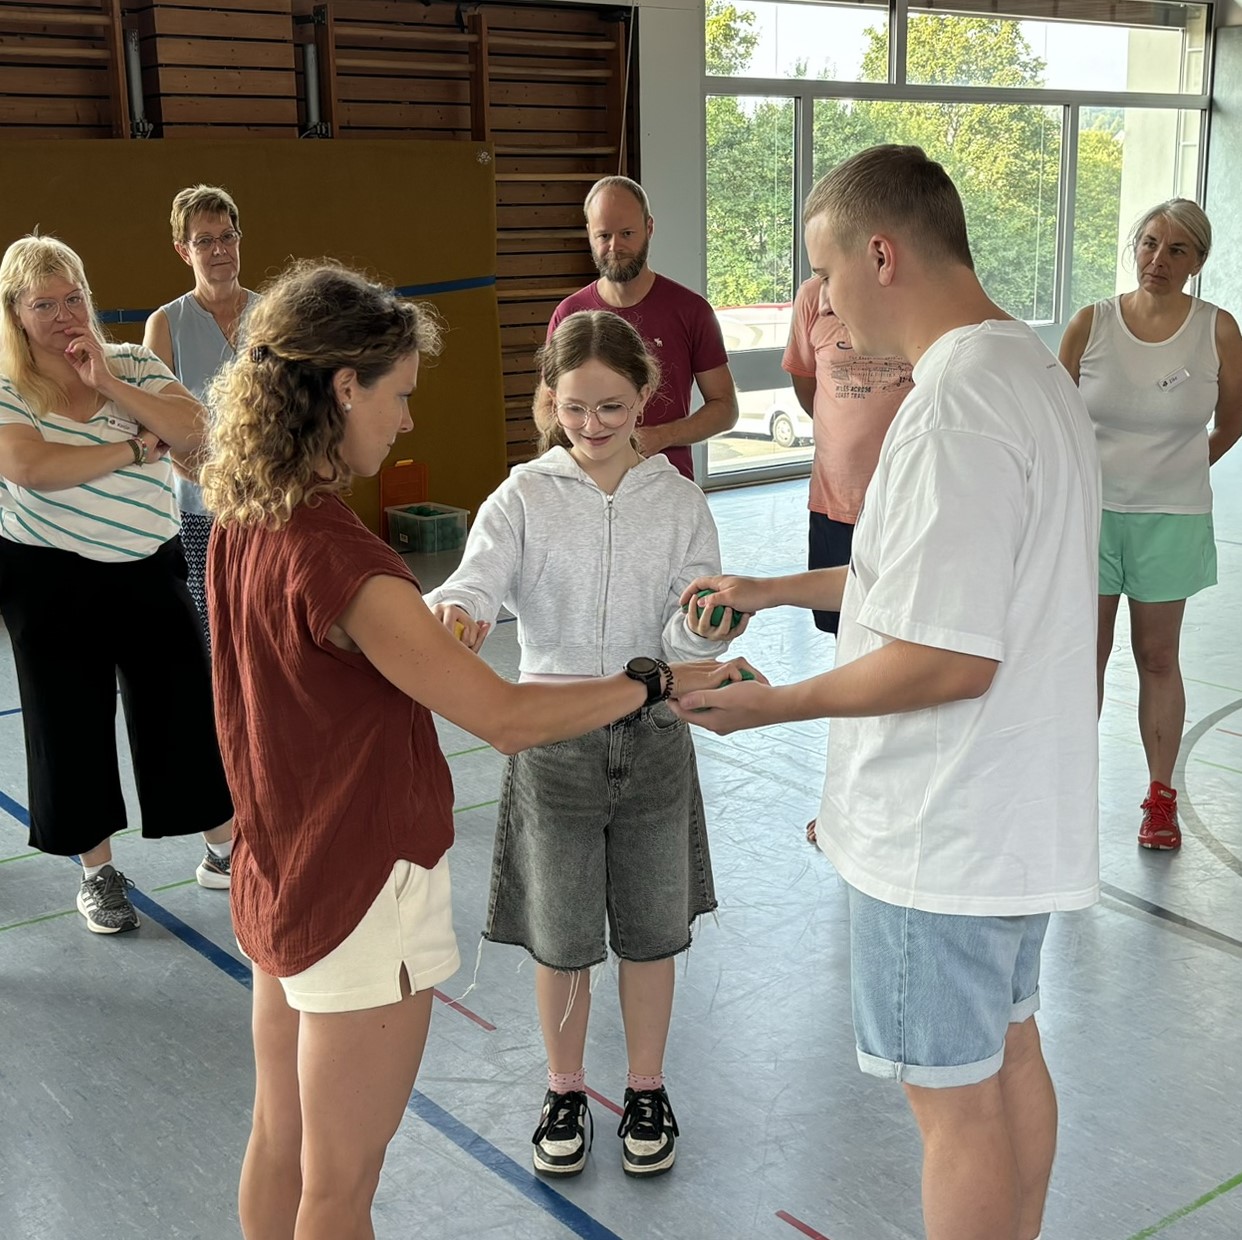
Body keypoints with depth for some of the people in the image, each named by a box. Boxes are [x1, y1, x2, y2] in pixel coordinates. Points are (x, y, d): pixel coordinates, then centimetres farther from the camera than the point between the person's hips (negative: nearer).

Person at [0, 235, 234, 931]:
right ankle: (99, 872, 25)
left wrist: (110, 384, -17)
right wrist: (137, 447, -16)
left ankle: (225, 851, 21)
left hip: (151, 570, 2)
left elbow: (195, 433, -10)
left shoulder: (135, 365, 4)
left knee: (191, 711, 5)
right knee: (73, 729, 7)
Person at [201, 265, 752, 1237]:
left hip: (280, 878, 9)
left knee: (281, 1144, 23)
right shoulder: (335, 556, -29)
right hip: (361, 899, -9)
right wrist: (660, 681, -19)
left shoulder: (243, 524, -1)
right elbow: (504, 718, -29)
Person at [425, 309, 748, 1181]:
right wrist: (452, 611, -46)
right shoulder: (522, 501, -5)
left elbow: (686, 639, -9)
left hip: (652, 738, 1)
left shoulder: (679, 503, -3)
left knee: (649, 931, 14)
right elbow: (477, 579, -22)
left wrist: (704, 628, -33)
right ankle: (565, 1092, 35)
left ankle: (647, 1090, 36)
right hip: (553, 742, 0)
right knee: (561, 942, 12)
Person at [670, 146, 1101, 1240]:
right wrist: (774, 591, 17)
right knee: (1011, 1060, 23)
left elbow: (950, 657, -28)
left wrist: (773, 704, -16)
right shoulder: (1033, 371, 8)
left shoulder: (953, 410, -25)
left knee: (954, 1101, 7)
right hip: (1020, 813, 10)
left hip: (943, 837, -10)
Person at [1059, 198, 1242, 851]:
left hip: (1170, 520, 0)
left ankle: (1161, 796, 22)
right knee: (1085, 653, 7)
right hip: (1090, 510, 0)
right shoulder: (1091, 323, -5)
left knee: (1158, 659, 9)